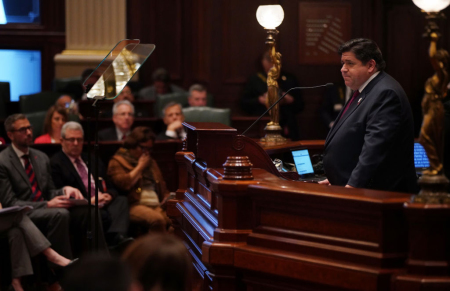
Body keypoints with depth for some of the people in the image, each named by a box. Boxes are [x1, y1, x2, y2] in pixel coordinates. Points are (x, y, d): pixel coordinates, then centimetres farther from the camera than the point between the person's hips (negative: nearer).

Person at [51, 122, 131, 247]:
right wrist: (88, 201, -15)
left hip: (104, 206, 6)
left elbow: (111, 188, 27)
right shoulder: (55, 164, 5)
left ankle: (117, 238, -51)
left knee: (121, 200, -29)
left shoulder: (93, 161, 28)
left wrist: (109, 195, 1)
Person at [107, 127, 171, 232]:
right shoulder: (117, 161, 9)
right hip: (134, 205, -6)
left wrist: (166, 199, 11)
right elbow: (123, 184, -9)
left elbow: (162, 186, 33)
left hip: (156, 205, 6)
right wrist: (140, 167, 2)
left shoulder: (151, 162, 30)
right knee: (157, 220, -38)